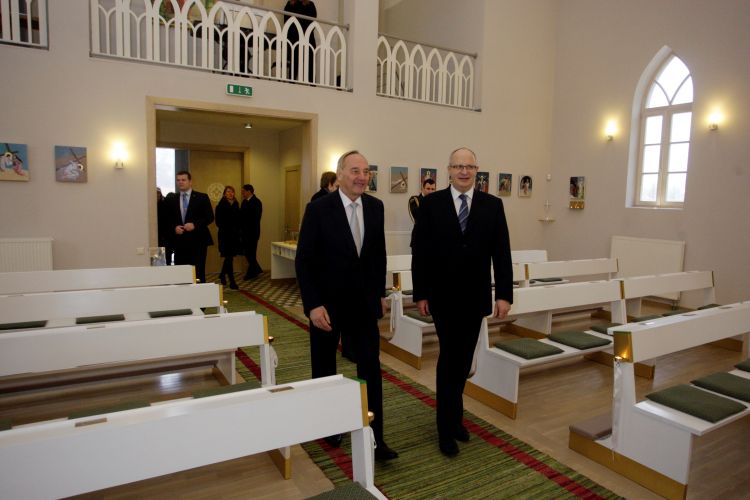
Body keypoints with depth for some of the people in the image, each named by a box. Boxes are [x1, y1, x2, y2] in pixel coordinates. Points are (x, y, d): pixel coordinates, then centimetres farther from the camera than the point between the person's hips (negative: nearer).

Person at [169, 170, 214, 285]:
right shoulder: (172, 200, 13)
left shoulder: (202, 197, 3)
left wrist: (195, 224, -14)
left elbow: (210, 217, -2)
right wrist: (175, 227, -6)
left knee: (198, 273, -2)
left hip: (198, 241, -3)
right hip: (179, 242, 3)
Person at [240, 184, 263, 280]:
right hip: (245, 231, 8)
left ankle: (251, 272, 13)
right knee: (246, 251, 11)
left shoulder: (256, 202, -12)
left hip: (252, 232, -8)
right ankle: (256, 269, 25)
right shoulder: (244, 201, 12)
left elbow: (256, 218, -18)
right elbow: (241, 214, 11)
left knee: (250, 252, 0)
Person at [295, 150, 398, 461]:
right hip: (327, 302, -3)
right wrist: (313, 305, -18)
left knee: (371, 367, 1)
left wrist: (380, 293, 11)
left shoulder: (375, 207, 0)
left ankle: (374, 437, 13)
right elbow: (304, 261, -14)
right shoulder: (318, 209, -14)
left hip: (364, 301, 3)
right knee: (325, 367, 14)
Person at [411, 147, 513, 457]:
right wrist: (420, 293, -6)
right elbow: (420, 251, -3)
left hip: (475, 296, 3)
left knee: (463, 359, 13)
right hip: (443, 296, -2)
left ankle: (452, 415, 33)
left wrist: (504, 294, -6)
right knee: (450, 356, -2)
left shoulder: (492, 205, 2)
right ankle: (448, 426, 12)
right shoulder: (431, 204, -3)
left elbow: (501, 253, 0)